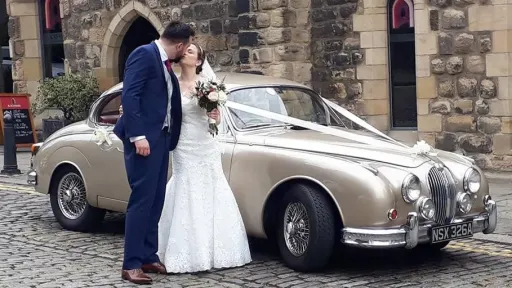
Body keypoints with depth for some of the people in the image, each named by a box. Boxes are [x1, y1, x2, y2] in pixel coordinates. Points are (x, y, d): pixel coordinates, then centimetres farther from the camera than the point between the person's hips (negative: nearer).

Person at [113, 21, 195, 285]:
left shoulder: (165, 64, 16)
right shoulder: (144, 54, -11)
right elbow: (129, 96, -18)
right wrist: (138, 135, -24)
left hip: (160, 138, 9)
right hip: (144, 138, -9)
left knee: (155, 201, 10)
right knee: (141, 200, -9)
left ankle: (148, 257, 17)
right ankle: (131, 264, -6)